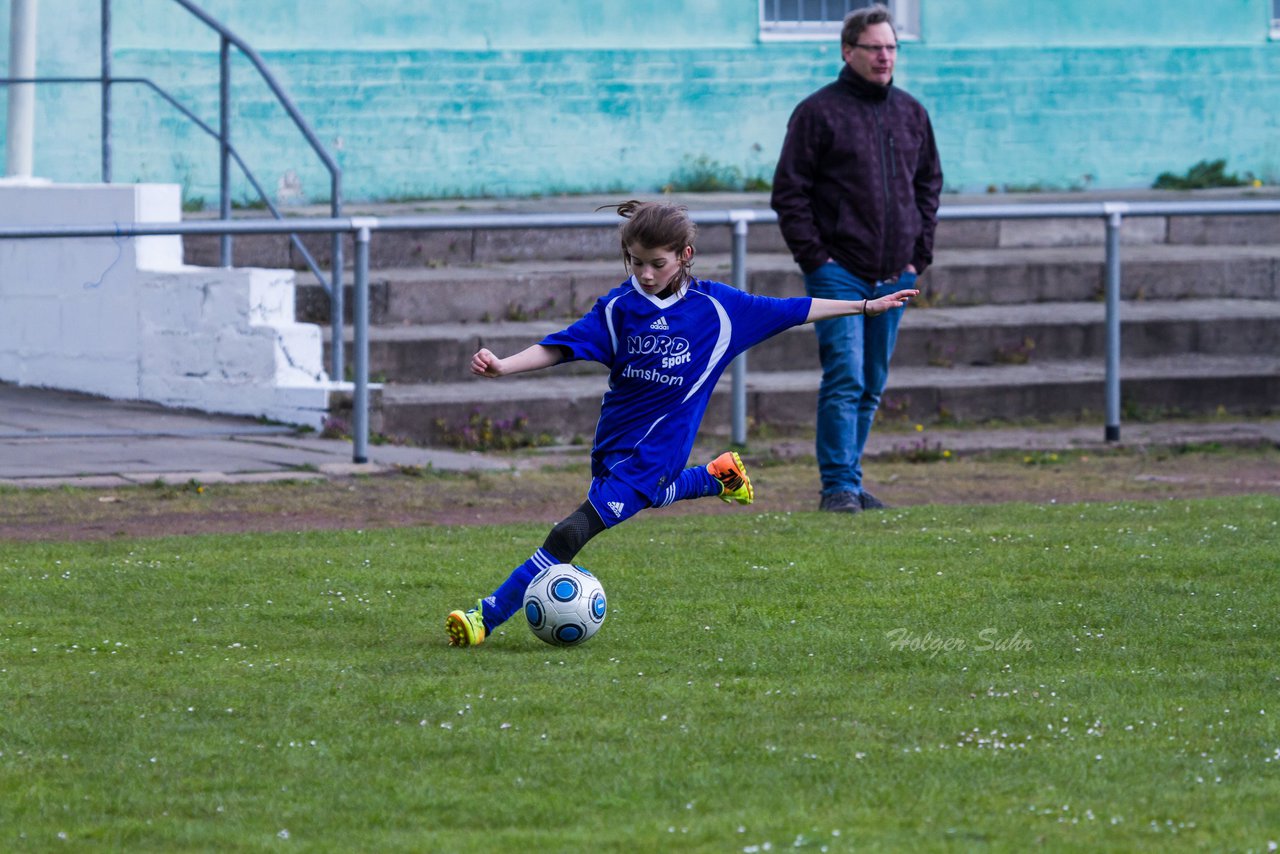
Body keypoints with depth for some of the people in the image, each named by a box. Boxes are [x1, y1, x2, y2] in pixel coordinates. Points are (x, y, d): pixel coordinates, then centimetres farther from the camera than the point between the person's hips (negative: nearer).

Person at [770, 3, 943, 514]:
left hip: (893, 277, 6)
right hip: (839, 273, -5)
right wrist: (814, 258, -11)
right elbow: (789, 192, -5)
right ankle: (838, 486, -12)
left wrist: (919, 254, 11)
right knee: (844, 380, -13)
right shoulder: (819, 112, -5)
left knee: (872, 386, 9)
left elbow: (929, 183, 21)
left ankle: (850, 481, 17)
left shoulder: (911, 114, 12)